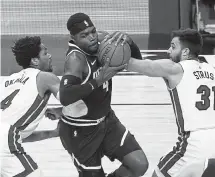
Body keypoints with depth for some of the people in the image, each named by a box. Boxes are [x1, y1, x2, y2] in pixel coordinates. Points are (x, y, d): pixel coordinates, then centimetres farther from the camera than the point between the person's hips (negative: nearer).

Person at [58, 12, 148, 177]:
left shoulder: (103, 39, -9)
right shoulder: (76, 58, -29)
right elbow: (65, 97, -43)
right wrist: (98, 80, -43)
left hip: (107, 120, 7)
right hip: (80, 130, -6)